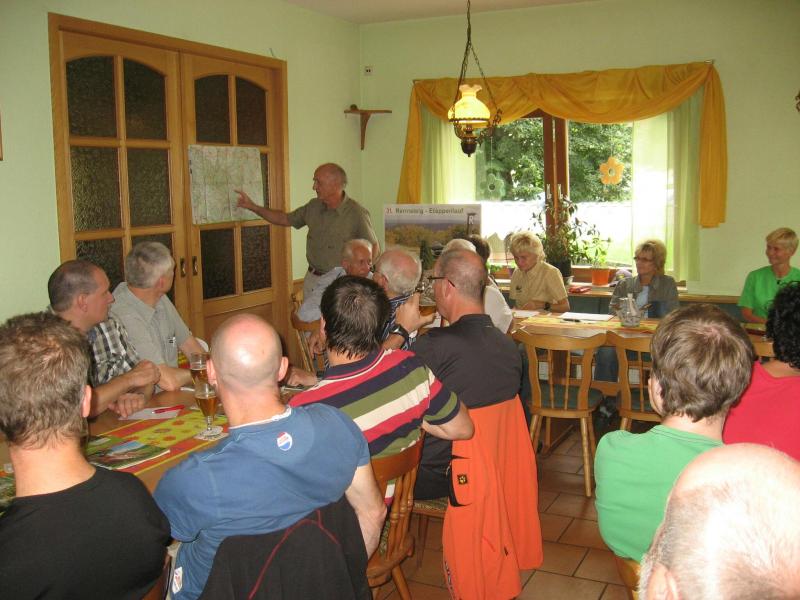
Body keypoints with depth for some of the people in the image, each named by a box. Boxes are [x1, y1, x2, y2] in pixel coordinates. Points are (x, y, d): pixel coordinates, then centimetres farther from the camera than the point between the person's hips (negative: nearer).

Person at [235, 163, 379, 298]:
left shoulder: (357, 213, -13)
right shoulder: (313, 207, 4)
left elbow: (374, 249, -7)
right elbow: (285, 219, 17)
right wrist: (253, 207, 11)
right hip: (312, 280, 6)